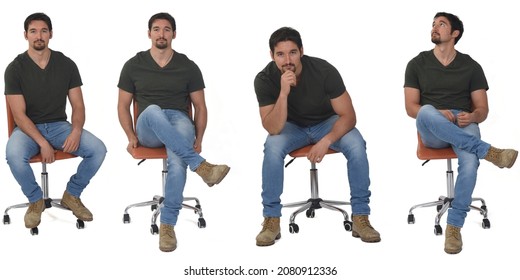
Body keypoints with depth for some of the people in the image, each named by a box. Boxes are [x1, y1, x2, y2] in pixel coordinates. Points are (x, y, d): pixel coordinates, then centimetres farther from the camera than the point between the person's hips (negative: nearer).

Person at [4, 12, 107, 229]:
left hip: (59, 125, 3)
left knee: (98, 149, -23)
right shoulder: (15, 69, -9)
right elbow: (19, 115, -13)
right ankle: (36, 200, -7)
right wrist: (42, 142, -25)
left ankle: (71, 195, 3)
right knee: (14, 155, -37)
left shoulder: (66, 65, -1)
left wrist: (76, 132, -21)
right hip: (28, 128, -2)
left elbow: (78, 106, 0)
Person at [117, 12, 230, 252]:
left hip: (179, 122, 0)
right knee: (153, 110, -39)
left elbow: (200, 107, 12)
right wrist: (131, 136, -2)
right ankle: (201, 166, -46)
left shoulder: (188, 67, 9)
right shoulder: (134, 65, 9)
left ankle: (167, 224, -32)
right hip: (149, 129, 0)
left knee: (178, 158, -37)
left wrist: (198, 139, -2)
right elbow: (123, 105, 12)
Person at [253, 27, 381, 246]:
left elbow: (348, 115, -20)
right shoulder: (265, 80, -23)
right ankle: (271, 220, -19)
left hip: (327, 123, 0)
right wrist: (284, 92, -41)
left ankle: (360, 217, -17)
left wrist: (326, 140, -37)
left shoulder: (324, 71, -26)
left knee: (357, 145, -29)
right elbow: (273, 128, -28)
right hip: (292, 127, 0)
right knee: (272, 147, -32)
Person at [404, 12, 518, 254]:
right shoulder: (417, 64, 9)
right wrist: (437, 114, -18)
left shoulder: (471, 66, 10)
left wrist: (472, 116, -18)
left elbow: (482, 109, 8)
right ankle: (489, 152, -34)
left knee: (470, 160, -36)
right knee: (426, 113, -39)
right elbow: (411, 107, 2)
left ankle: (454, 226, -27)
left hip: (464, 126, 0)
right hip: (432, 131, 0)